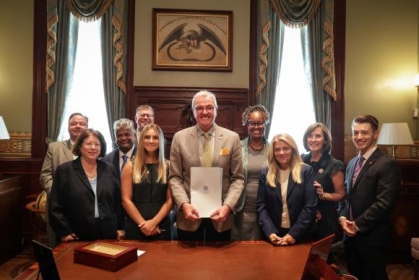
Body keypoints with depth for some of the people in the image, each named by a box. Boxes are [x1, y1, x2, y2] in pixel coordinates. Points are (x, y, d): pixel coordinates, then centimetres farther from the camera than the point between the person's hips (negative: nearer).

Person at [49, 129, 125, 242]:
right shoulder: (65, 170, -3)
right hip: (78, 238, -2)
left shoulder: (109, 169, 6)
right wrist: (64, 232, -7)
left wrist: (121, 228, 7)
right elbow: (55, 207, -3)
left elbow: (118, 201, 9)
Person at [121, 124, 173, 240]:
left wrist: (154, 222, -11)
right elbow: (126, 200, -3)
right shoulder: (130, 167, 1)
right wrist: (143, 223, -10)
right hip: (135, 226, 0)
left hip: (161, 226, 1)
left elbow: (170, 199, -2)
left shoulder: (168, 166, 2)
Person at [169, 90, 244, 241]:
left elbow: (238, 178, -1)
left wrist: (228, 206, -14)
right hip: (189, 213, 0)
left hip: (220, 214, 0)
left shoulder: (232, 138, -2)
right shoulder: (179, 138, -1)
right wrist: (184, 204, -15)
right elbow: (174, 177, 0)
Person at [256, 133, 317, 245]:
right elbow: (261, 206, -2)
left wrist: (294, 234, -14)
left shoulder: (306, 171, -3)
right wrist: (270, 232, -14)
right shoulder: (265, 173, 2)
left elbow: (310, 206, -8)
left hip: (299, 236, -1)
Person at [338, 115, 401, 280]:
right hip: (350, 235, 7)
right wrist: (343, 217, -2)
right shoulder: (352, 163, 13)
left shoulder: (387, 164, -14)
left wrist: (358, 225, -15)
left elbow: (384, 204, -21)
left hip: (371, 237, -7)